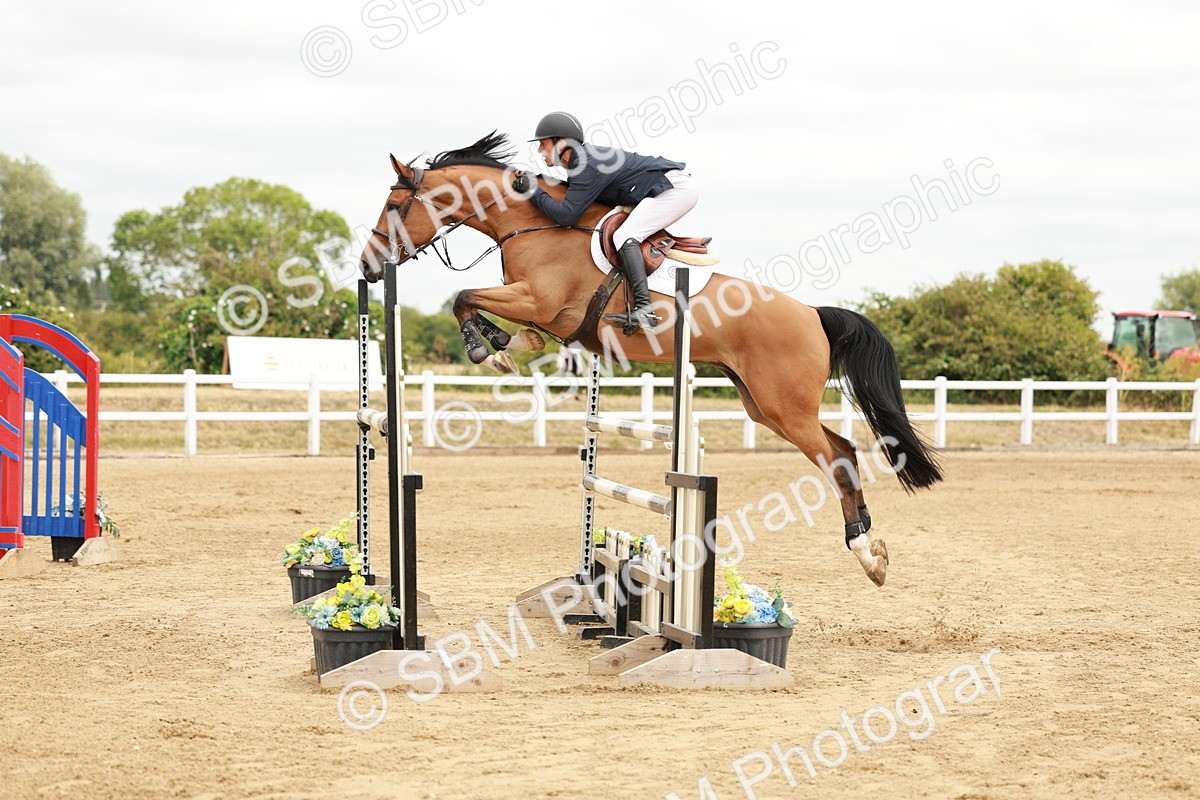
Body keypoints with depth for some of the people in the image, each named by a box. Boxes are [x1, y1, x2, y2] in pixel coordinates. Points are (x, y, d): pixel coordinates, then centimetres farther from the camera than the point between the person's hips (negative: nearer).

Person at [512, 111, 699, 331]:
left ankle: (644, 309, -35)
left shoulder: (587, 166, -19)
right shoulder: (582, 159, 11)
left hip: (677, 187, -11)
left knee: (624, 236, -21)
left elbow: (566, 216, -23)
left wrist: (533, 191, -14)